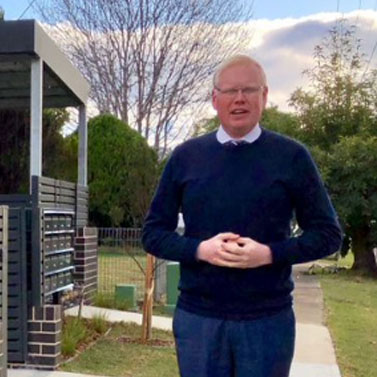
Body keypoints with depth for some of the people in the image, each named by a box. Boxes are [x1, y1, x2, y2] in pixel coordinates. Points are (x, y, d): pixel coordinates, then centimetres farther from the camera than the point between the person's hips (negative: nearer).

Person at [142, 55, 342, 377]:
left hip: (268, 319, -1)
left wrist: (269, 253, -16)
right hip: (197, 317, 2)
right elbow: (153, 233, 6)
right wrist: (200, 249, -13)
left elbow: (328, 233, 0)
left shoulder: (292, 156, -1)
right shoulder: (186, 156, 4)